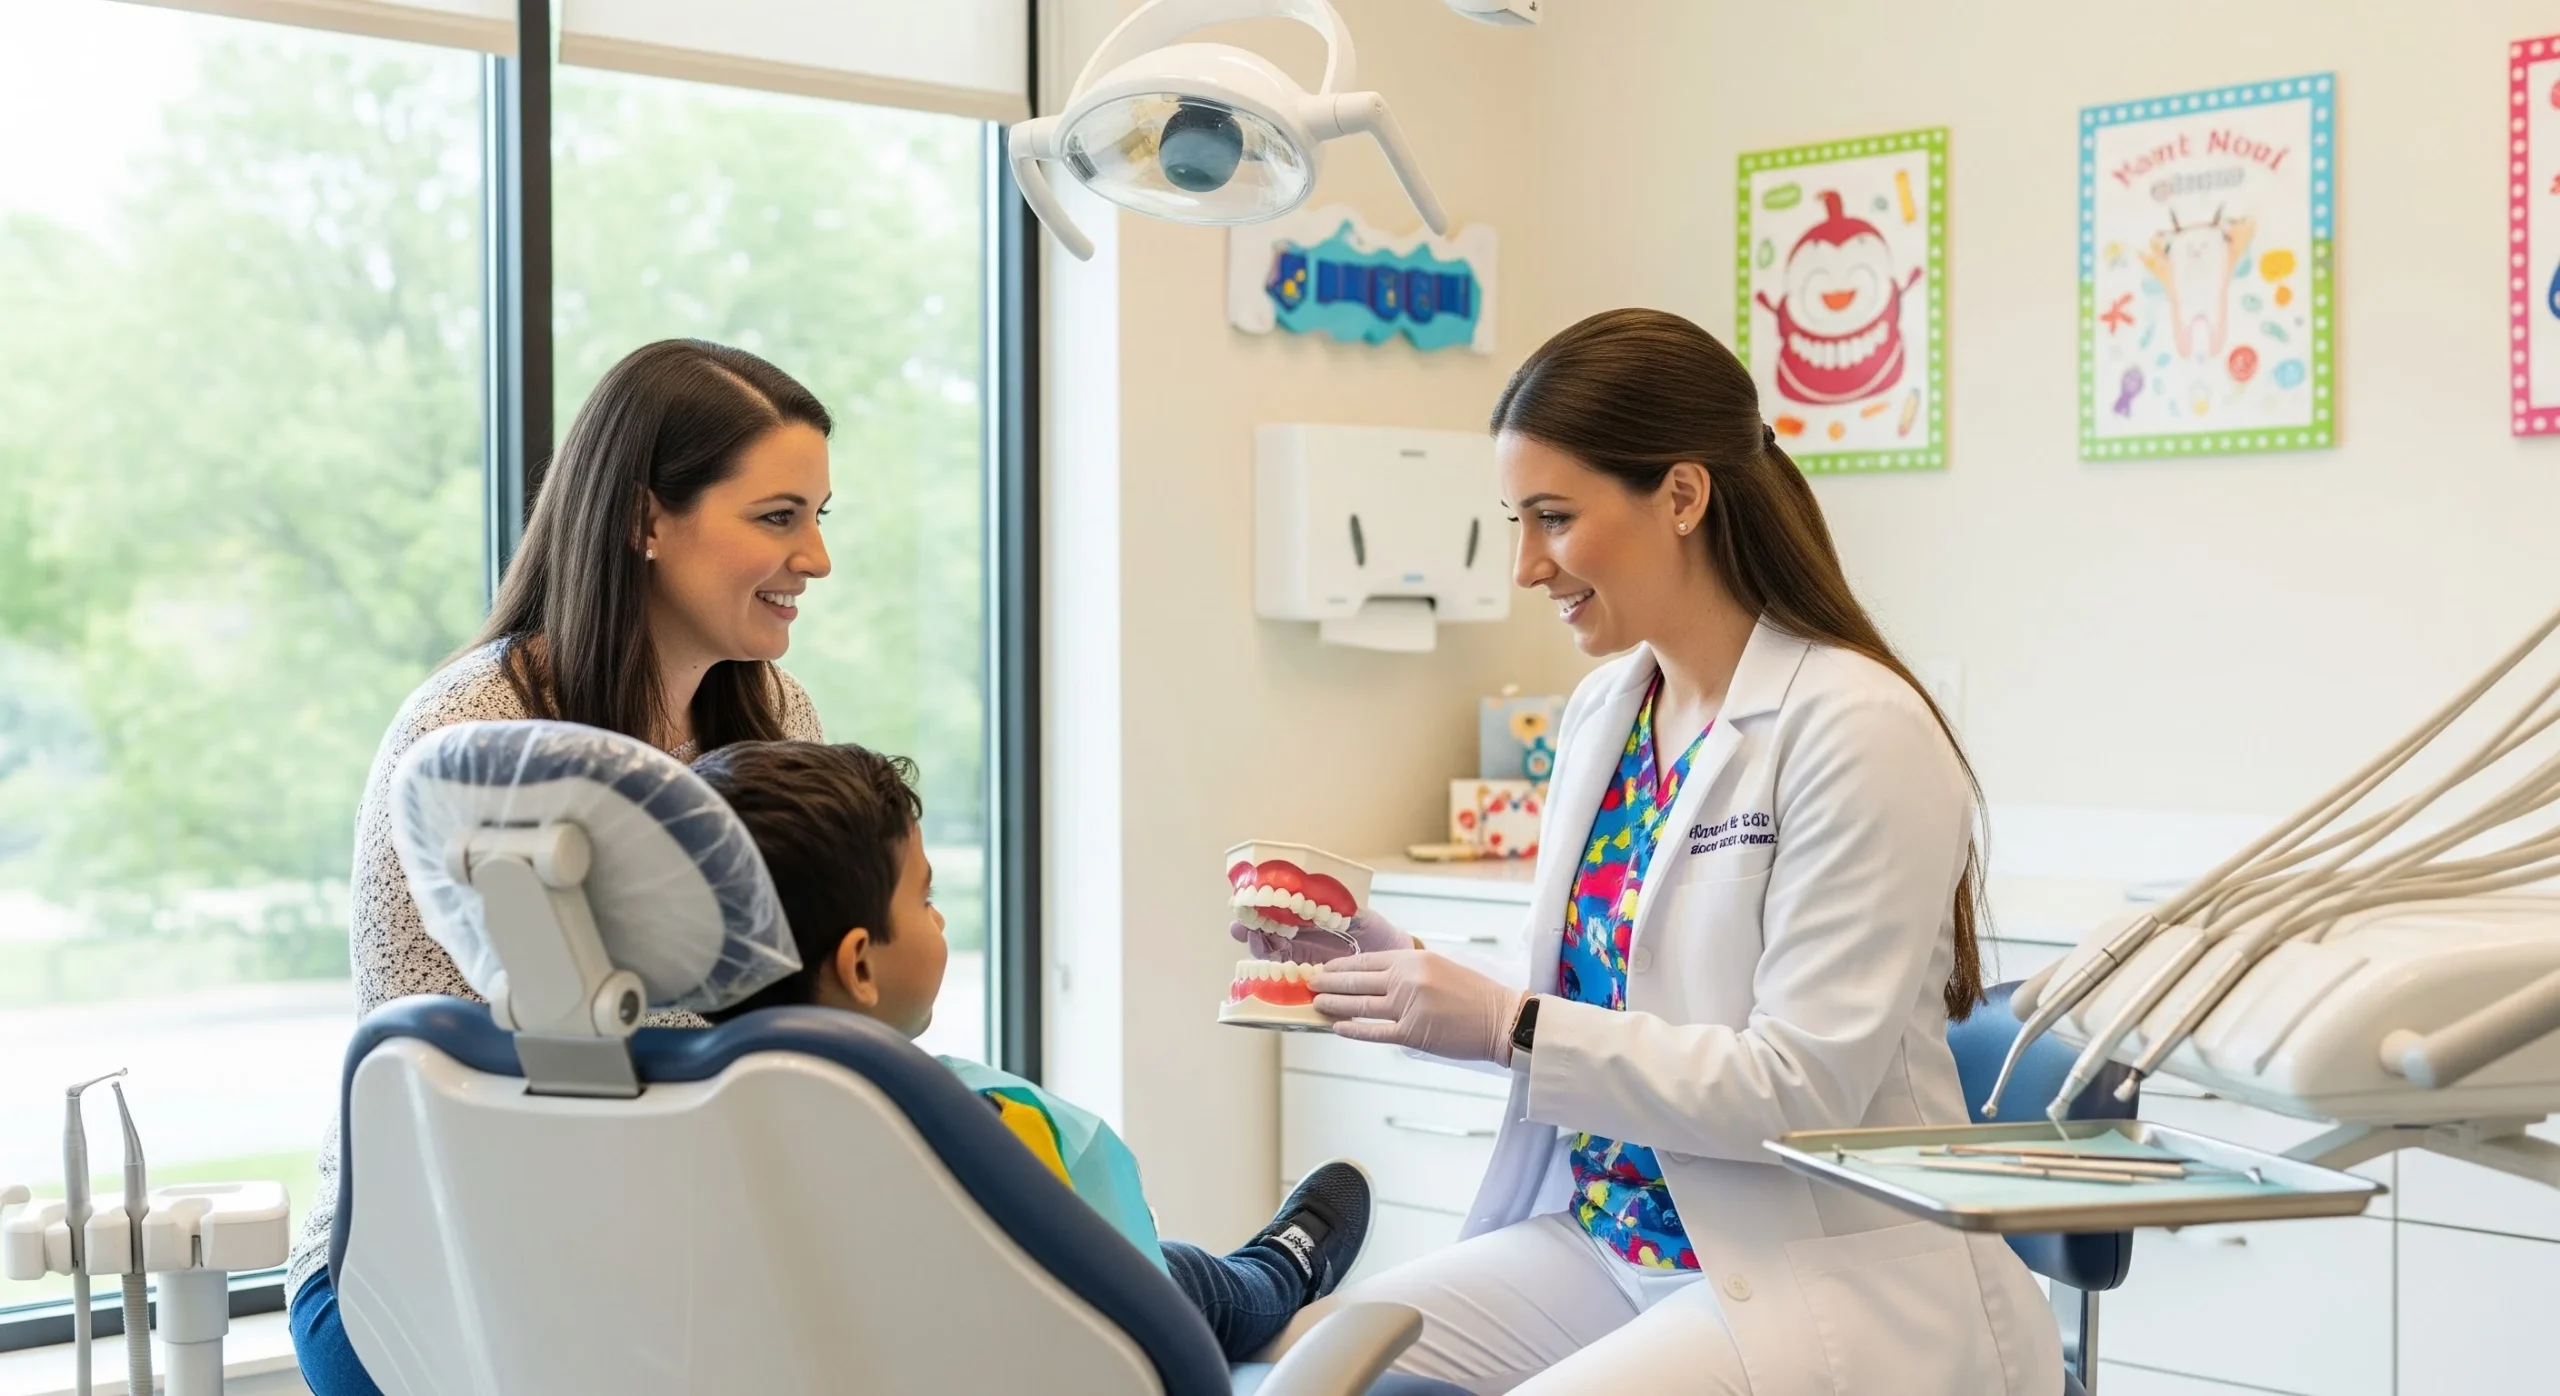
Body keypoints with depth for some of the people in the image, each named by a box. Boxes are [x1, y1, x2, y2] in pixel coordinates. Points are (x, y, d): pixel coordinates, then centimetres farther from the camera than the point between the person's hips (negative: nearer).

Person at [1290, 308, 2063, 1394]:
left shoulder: (1858, 731, -15)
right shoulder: (1600, 714, 8)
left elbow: (1803, 1086, -18)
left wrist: (1508, 1026, -21)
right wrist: (1392, 967, -1)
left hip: (1825, 1275, -7)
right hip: (1603, 1239, 7)